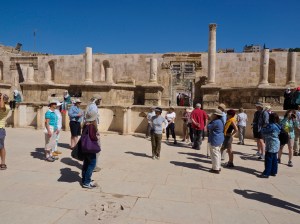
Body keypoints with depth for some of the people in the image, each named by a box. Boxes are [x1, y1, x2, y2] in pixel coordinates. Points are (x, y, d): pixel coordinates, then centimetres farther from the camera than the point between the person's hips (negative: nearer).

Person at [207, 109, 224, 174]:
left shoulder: (216, 122, -21)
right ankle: (218, 167, 28)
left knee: (215, 154, -3)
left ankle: (216, 169, 3)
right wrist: (212, 120, 9)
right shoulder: (220, 121, 11)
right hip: (219, 139, 11)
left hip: (215, 140, -11)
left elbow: (208, 127, -14)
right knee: (218, 153, 18)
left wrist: (211, 120, -5)